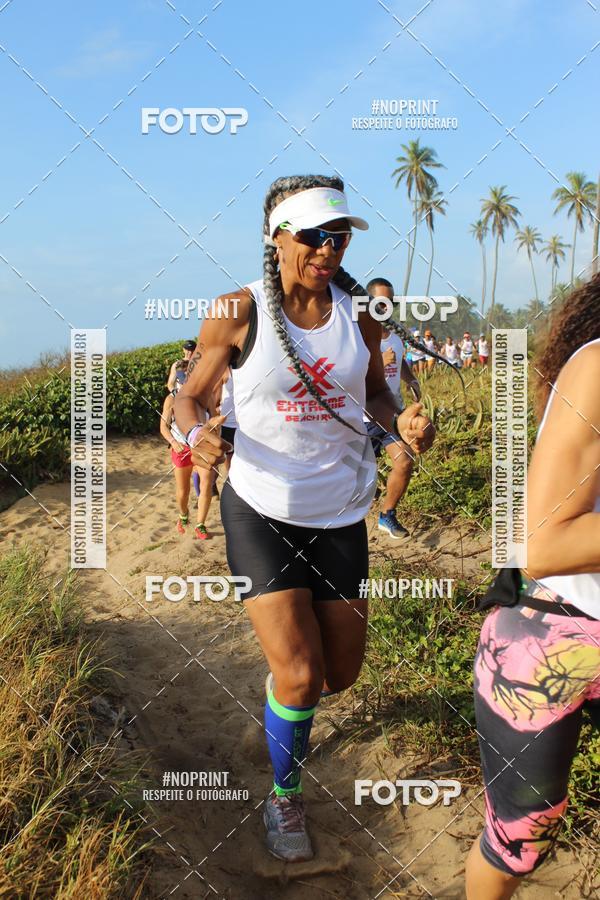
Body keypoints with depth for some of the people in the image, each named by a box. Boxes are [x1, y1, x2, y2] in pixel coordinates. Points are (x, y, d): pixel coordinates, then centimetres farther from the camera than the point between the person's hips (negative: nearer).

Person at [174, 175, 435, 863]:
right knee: (300, 675, -9)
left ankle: (281, 675, 52)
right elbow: (189, 397, -2)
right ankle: (284, 796, 23)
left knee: (341, 674, 13)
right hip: (261, 511, -3)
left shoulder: (359, 314, -2)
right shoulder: (238, 312, -10)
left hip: (340, 515, 4)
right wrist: (197, 434, -26)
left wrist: (403, 421, -10)